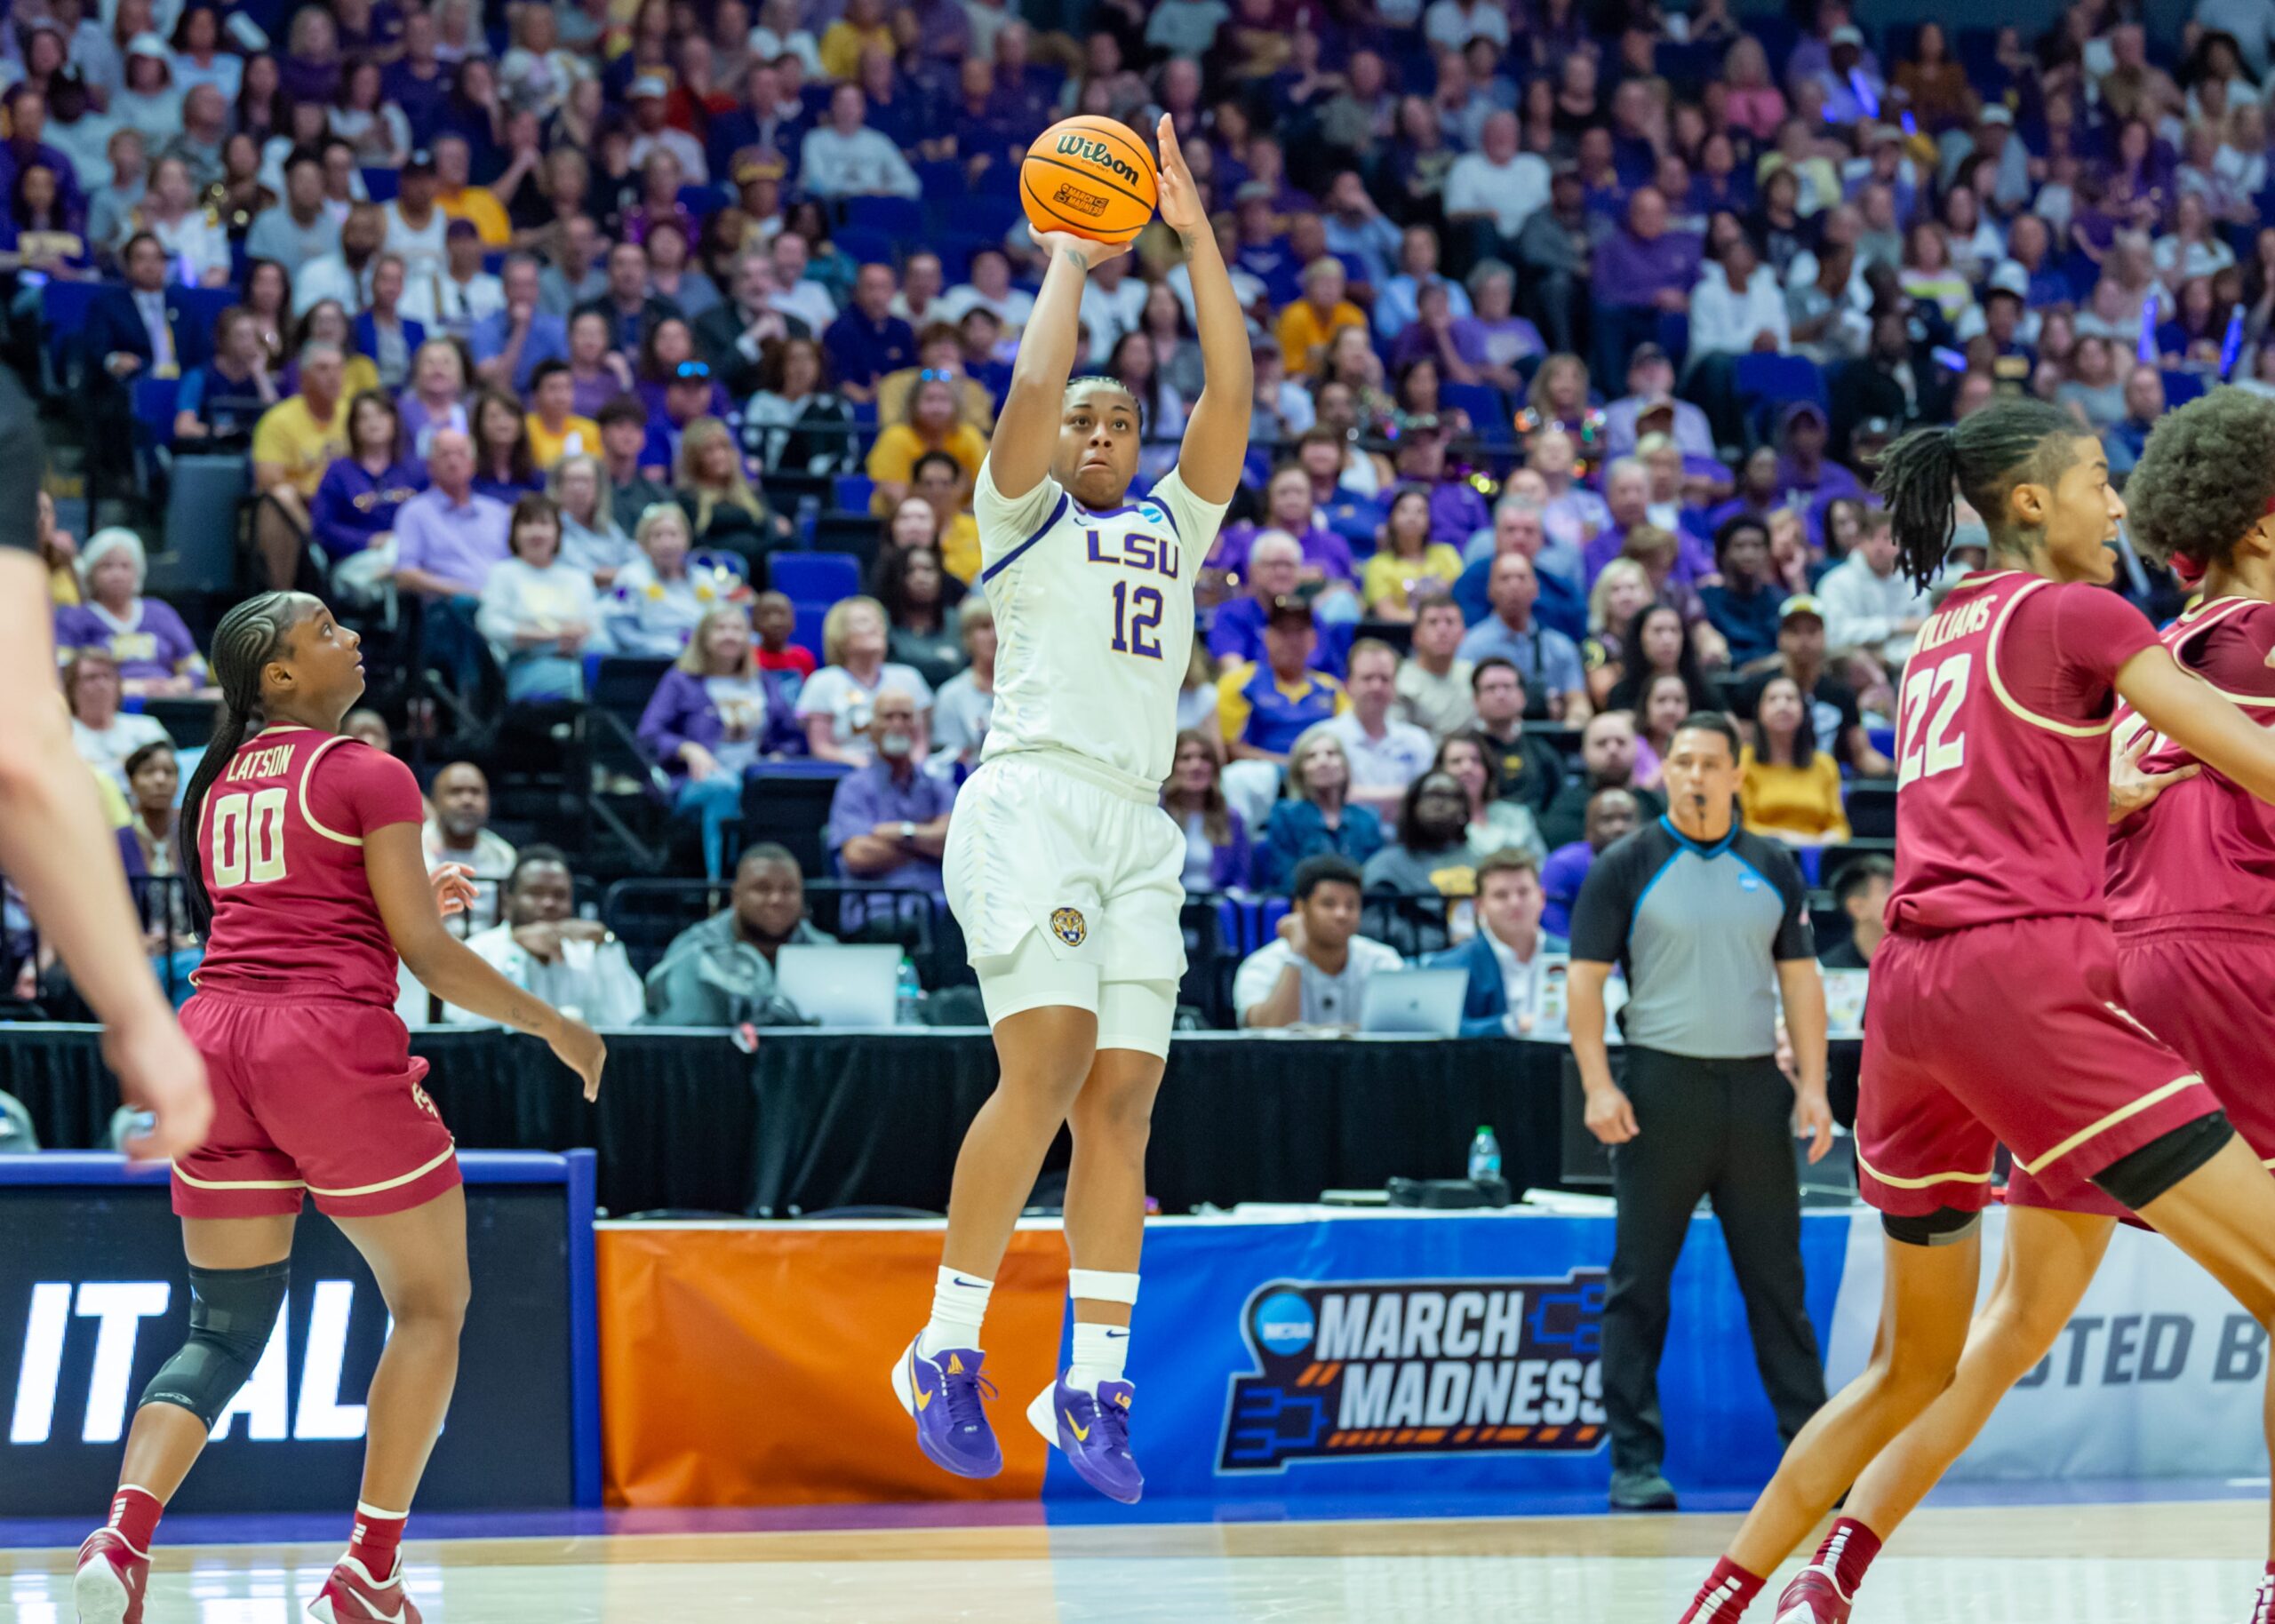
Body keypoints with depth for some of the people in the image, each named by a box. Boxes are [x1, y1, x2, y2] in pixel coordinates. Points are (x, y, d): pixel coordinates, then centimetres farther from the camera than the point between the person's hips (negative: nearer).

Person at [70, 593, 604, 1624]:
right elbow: (426, 956, -6)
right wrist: (553, 1026, 4)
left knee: (223, 1332, 10)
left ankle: (122, 1538, -14)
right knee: (431, 1305, 10)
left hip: (215, 1036, 6)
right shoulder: (368, 777, -4)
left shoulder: (217, 785, 18)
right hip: (332, 1041, -6)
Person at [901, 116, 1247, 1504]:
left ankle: (1093, 1386, -4)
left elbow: (1234, 390, 15)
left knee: (1125, 1098, -4)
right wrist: (1069, 263, 9)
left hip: (1142, 826, 5)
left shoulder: (1174, 522, 25)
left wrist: (1198, 237, 12)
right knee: (1047, 1066, -19)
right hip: (1034, 799, -5)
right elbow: (1033, 381, -4)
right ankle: (949, 1347, -12)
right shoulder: (1022, 513, 12)